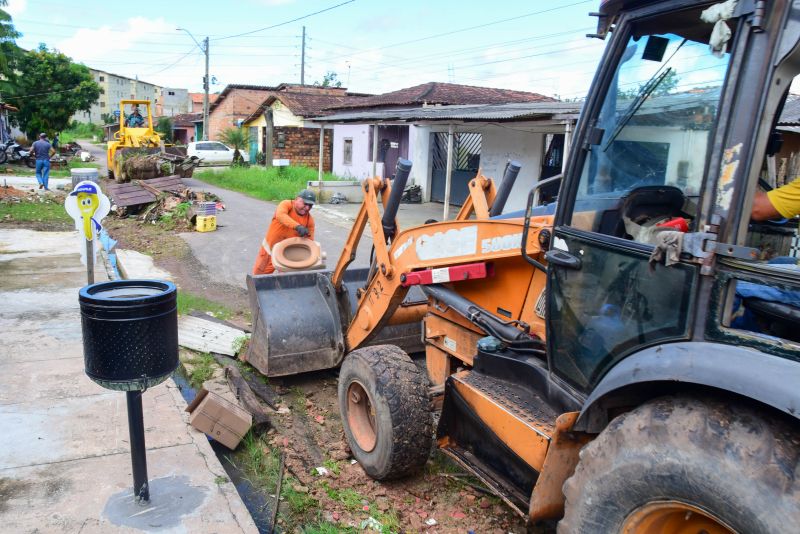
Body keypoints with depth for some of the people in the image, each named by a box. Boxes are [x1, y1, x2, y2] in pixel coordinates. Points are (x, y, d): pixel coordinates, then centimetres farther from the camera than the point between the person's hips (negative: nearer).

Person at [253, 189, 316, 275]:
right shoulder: (286, 204, -18)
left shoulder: (310, 220, -10)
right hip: (270, 248, -1)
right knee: (258, 275, 12)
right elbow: (280, 215, -41)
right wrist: (297, 226, -55)